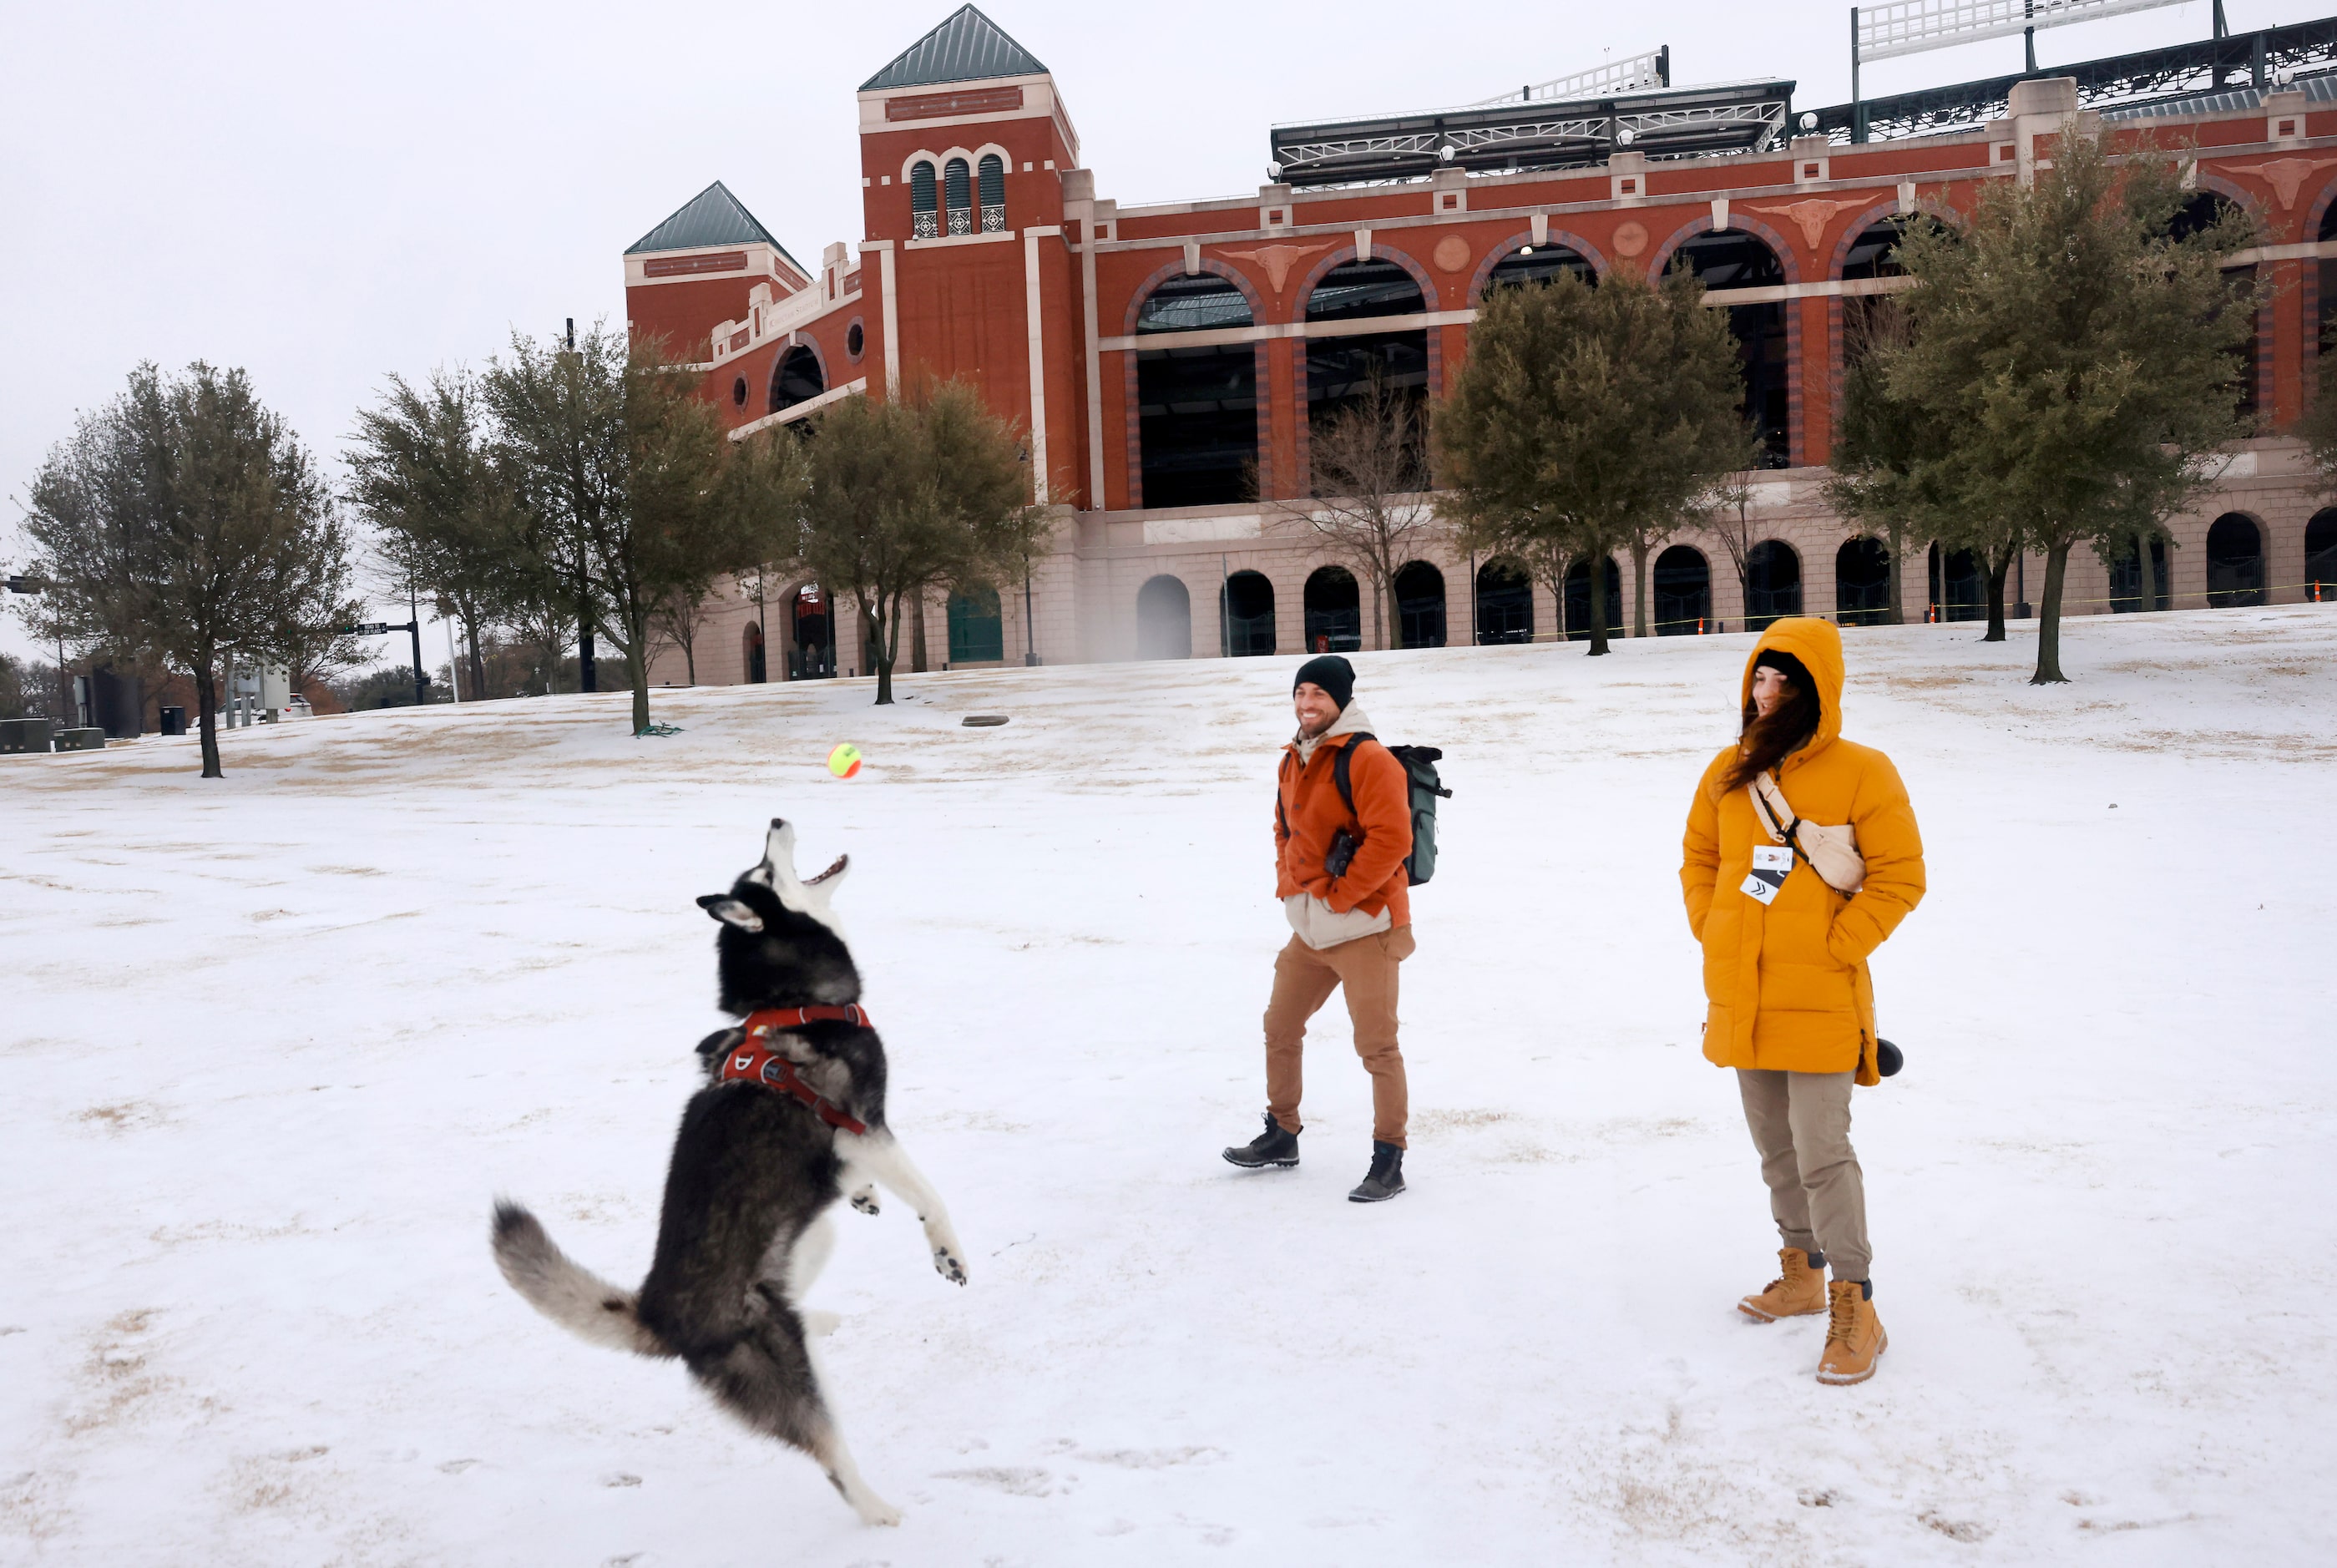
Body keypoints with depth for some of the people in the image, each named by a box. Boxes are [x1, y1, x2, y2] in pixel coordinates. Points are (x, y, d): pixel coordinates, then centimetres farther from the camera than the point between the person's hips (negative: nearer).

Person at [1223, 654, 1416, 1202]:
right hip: (1309, 930, 9)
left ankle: (1389, 1161, 7)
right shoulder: (1293, 761, 11)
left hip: (1364, 928, -9)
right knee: (1280, 1029, 16)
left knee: (1377, 1046, -5)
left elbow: (1391, 839, -22)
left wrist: (1338, 895, -18)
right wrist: (1289, 885, 10)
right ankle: (1281, 1136, 32)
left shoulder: (1367, 760, -15)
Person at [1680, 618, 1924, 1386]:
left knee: (1822, 1153, -5)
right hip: (1741, 997, 6)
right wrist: (1712, 932, 5)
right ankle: (1802, 1274, 34)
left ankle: (1855, 1310, 7)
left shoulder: (1861, 772, -8)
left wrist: (1833, 948, -12)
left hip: (1819, 999, -5)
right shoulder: (1729, 771, 7)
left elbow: (1899, 876, -8)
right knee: (1775, 1148, 17)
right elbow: (1699, 857, 17)